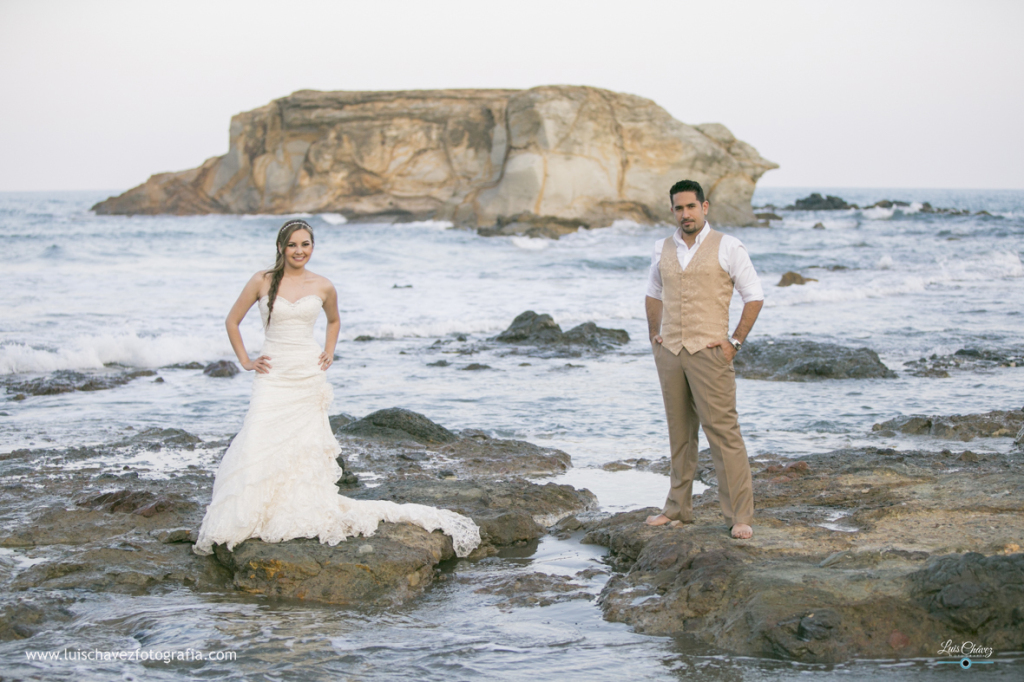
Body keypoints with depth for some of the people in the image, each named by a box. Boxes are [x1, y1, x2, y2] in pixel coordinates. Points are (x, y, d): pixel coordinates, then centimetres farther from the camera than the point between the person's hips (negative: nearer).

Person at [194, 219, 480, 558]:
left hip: (309, 378, 1)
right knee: (257, 449, -10)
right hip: (273, 376, -1)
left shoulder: (323, 287, 5)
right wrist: (245, 361, 3)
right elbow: (232, 321, 9)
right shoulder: (262, 281, 0)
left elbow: (334, 320, 26)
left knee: (306, 451, 1)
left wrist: (329, 353, 12)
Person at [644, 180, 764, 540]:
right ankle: (678, 509, 19)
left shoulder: (727, 247, -3)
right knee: (679, 434, 11)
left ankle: (740, 517, -6)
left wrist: (735, 341, -8)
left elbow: (754, 296, -2)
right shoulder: (663, 249, 11)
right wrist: (653, 334, 15)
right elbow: (654, 294, 27)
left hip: (709, 352, -5)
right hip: (669, 352, 5)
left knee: (724, 433, -8)